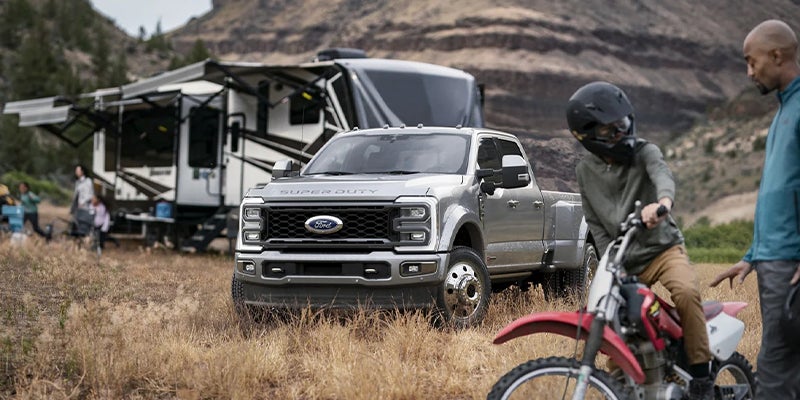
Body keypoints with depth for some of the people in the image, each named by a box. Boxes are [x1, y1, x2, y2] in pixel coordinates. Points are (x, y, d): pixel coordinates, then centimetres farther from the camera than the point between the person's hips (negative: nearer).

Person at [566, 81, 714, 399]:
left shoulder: (643, 151, -6)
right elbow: (596, 225, 9)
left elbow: (662, 174, -30)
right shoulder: (585, 171, 6)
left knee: (686, 293, -32)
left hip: (663, 249, -4)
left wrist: (662, 201, -55)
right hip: (624, 263, 4)